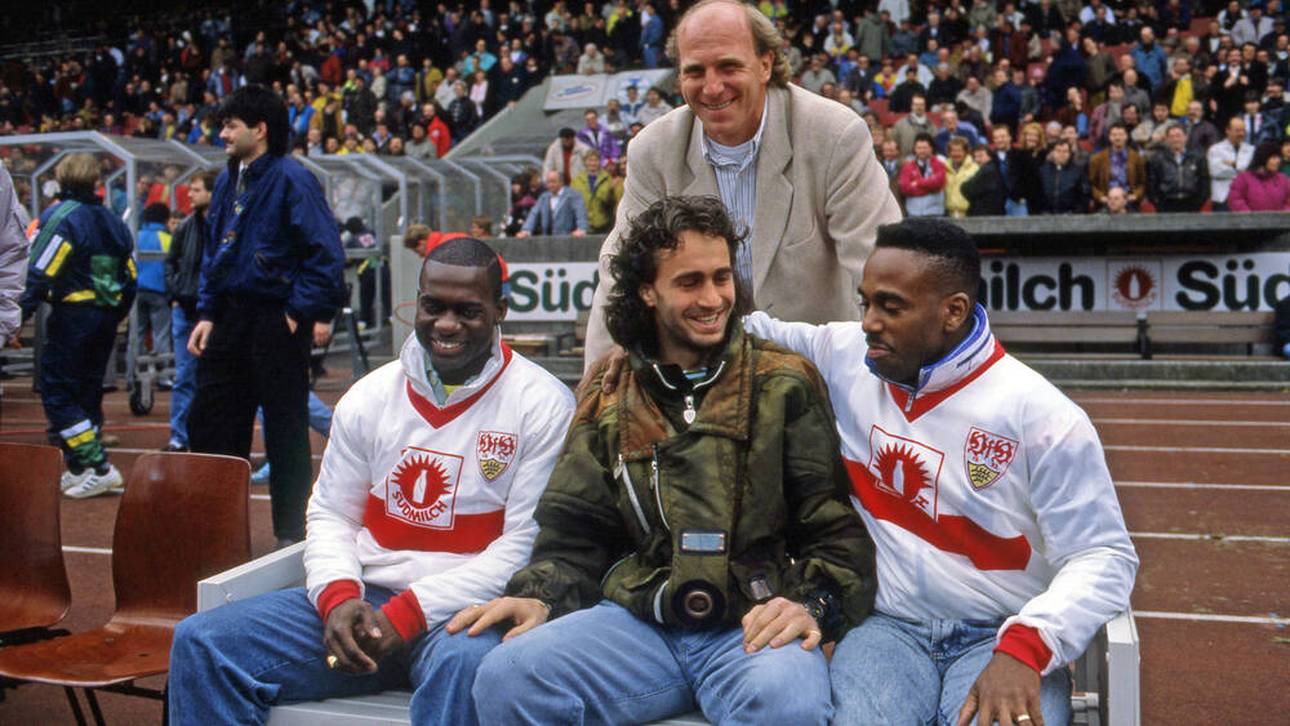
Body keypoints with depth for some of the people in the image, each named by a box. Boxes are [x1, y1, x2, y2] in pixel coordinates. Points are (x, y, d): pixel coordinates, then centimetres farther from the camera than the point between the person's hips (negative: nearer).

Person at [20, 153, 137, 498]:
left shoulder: (60, 216, -9)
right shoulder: (114, 222, 12)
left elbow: (40, 274, -17)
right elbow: (131, 278, 15)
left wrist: (20, 314, -16)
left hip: (72, 315, -7)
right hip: (105, 319, 7)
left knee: (56, 392, -2)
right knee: (87, 390, 14)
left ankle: (98, 467, -11)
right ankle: (78, 470, 18)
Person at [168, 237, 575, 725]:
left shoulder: (543, 405, -4)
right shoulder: (370, 396, 11)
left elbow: (527, 547, -9)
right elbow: (330, 515, 15)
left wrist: (409, 613, -14)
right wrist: (338, 596, -8)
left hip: (465, 611, -4)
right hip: (365, 599, 5)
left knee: (465, 664, -41)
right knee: (201, 641, -12)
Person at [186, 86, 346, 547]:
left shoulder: (291, 179, -12)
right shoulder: (227, 182, 13)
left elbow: (325, 250, -17)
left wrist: (312, 311, -20)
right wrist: (207, 314, 11)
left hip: (278, 322, -8)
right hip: (231, 318, 8)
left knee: (286, 430, 2)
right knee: (209, 422, 10)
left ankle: (292, 532, 13)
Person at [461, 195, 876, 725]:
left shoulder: (785, 384, 7)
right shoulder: (609, 395, 14)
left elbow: (837, 522, 4)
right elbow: (575, 531, 17)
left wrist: (812, 602, -13)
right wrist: (542, 596, -2)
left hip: (751, 624, -3)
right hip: (636, 618, 3)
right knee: (506, 679, -23)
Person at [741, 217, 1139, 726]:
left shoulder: (1041, 416, -8)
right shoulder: (844, 355, 4)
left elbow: (1103, 557, -8)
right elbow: (751, 335, 22)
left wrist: (1023, 649, -22)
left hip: (1001, 637, -2)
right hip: (888, 627, 2)